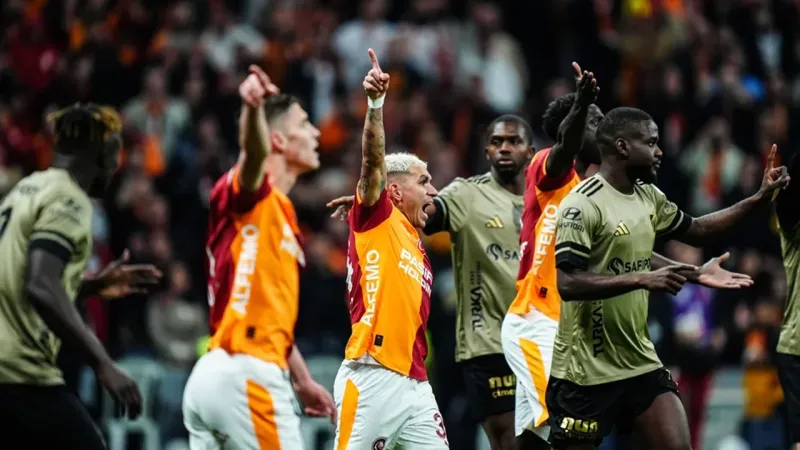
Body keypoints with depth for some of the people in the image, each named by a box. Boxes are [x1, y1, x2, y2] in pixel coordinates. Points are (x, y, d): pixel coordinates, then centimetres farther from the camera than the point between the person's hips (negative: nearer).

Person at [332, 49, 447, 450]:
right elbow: (373, 160, -14)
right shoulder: (377, 221, 2)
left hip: (413, 383, 8)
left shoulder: (420, 253, 23)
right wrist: (375, 104, -28)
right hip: (371, 378, -8)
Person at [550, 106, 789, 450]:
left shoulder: (649, 197, 9)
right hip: (585, 372, -7)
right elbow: (567, 283, -25)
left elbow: (695, 231, 25)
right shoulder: (582, 205, -17)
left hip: (640, 363, 7)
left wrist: (759, 199, 15)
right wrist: (642, 279, -29)